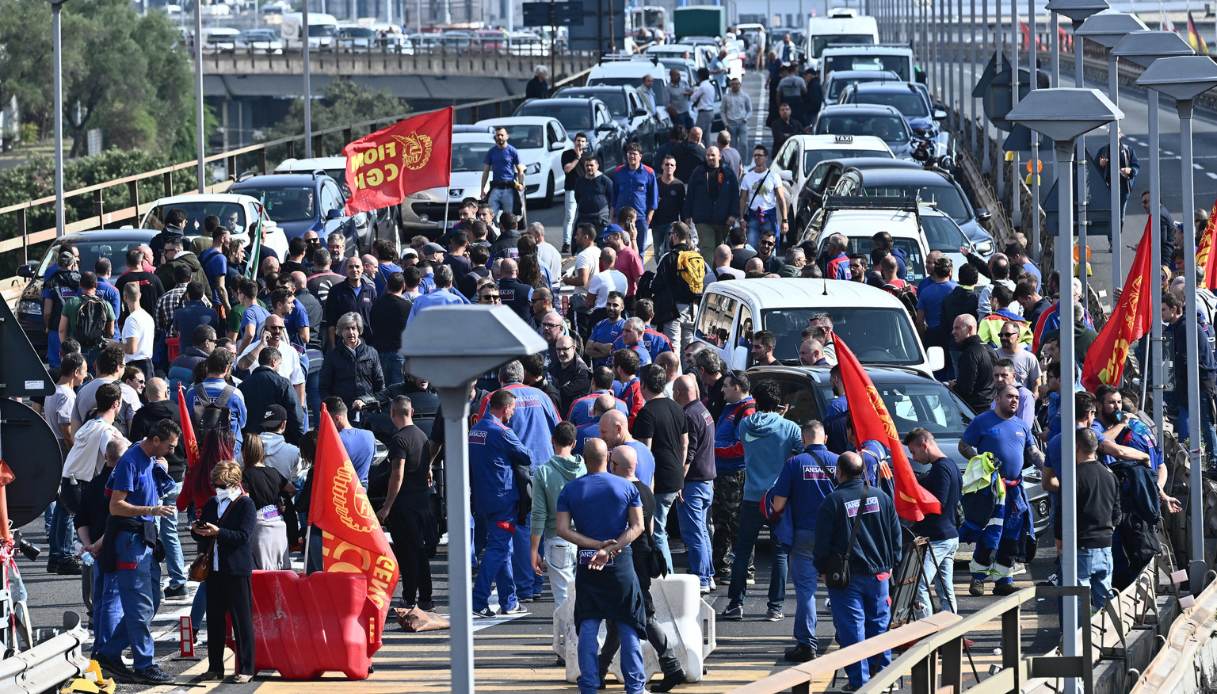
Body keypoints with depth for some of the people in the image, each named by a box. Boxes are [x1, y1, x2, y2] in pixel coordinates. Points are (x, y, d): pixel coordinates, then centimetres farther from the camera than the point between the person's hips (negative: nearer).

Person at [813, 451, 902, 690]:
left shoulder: (832, 502, -10)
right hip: (878, 573, 4)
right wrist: (890, 565, 19)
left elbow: (822, 541, -8)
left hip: (846, 577, -4)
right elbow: (896, 535, 11)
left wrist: (823, 569, 6)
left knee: (851, 628, -1)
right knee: (878, 624, 14)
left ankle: (859, 681, -2)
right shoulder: (881, 497, 4)